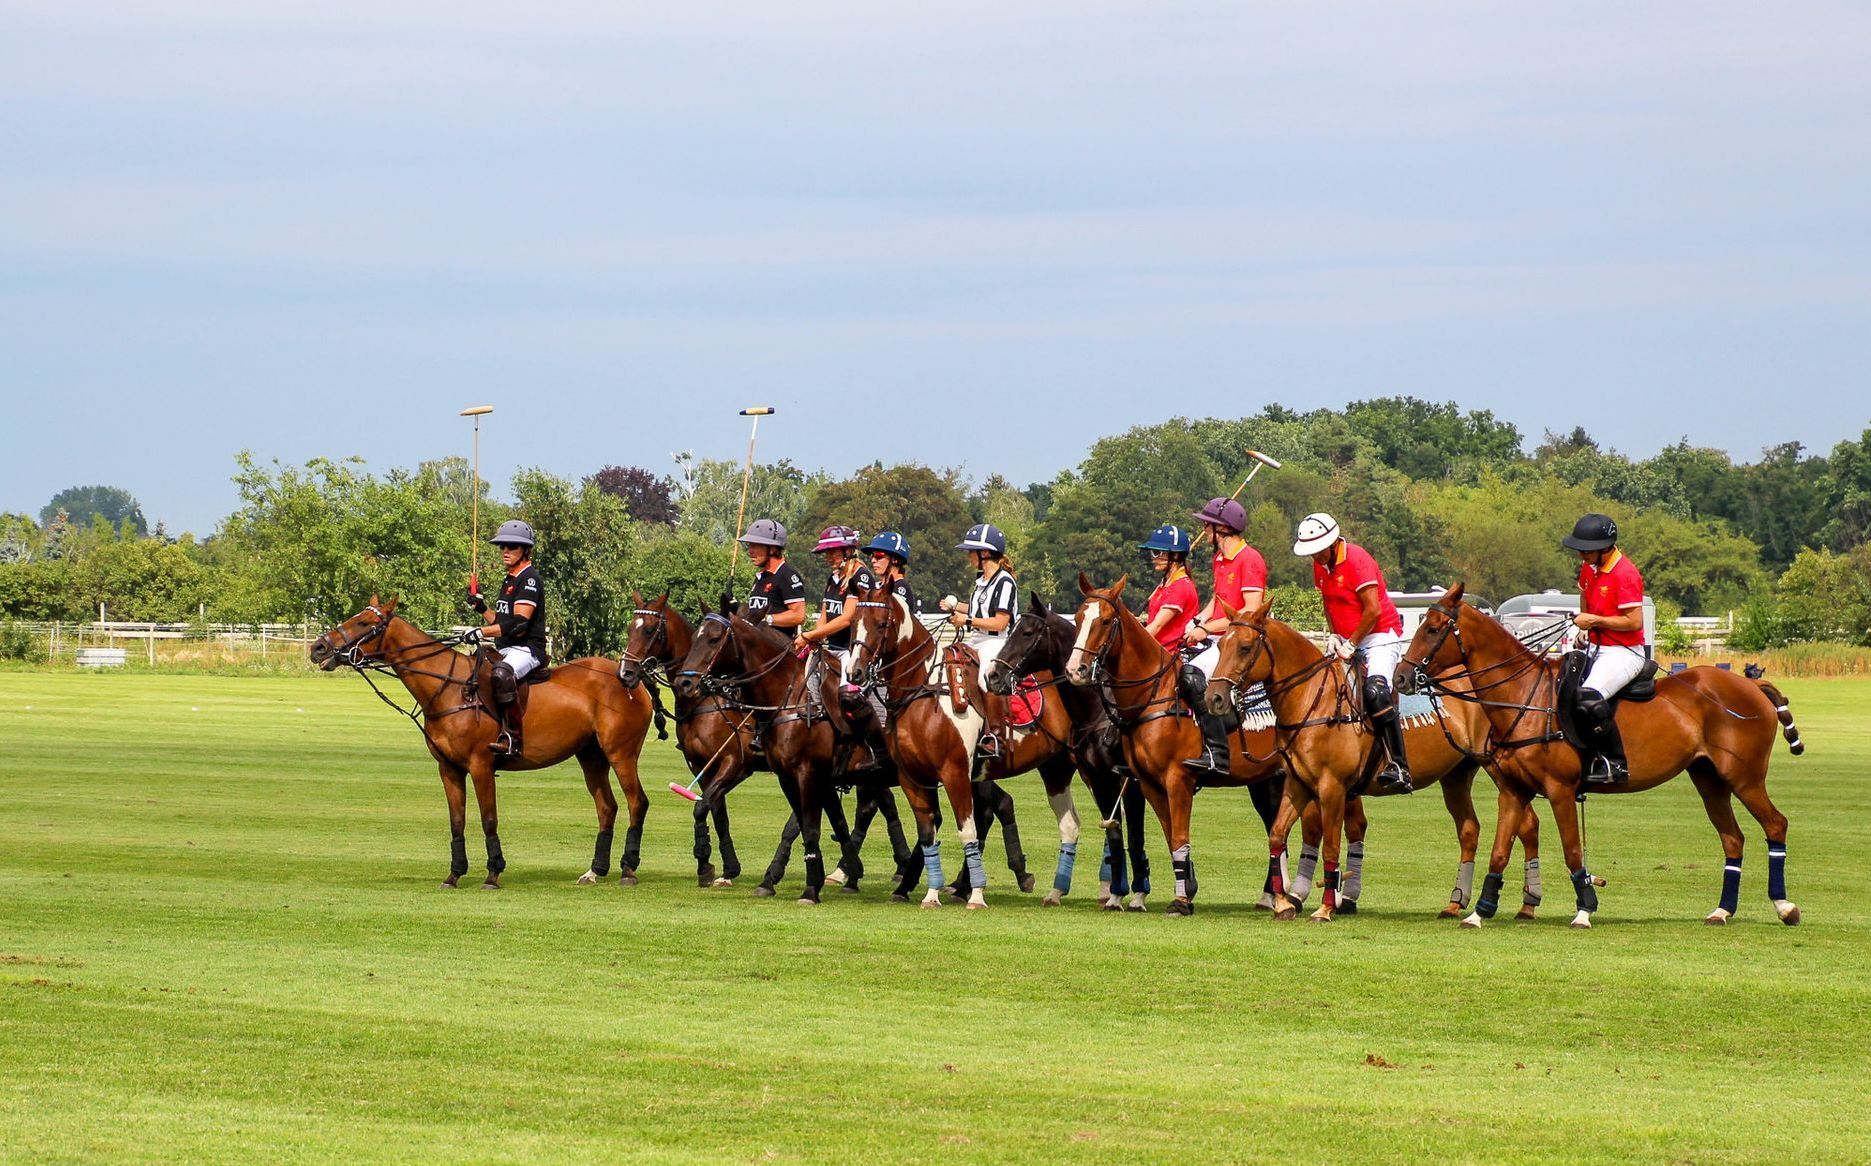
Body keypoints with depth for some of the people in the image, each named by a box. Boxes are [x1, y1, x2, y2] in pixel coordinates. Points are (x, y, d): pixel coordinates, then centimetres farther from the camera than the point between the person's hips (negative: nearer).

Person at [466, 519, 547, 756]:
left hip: (526, 649, -11)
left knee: (501, 674, -39)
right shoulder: (508, 580, 22)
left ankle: (511, 737, -43)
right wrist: (481, 608, 9)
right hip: (506, 650, 11)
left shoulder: (529, 579, -9)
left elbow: (518, 624, -19)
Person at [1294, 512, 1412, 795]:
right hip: (1346, 641, 9)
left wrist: (1351, 644, -16)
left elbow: (1373, 610, -21)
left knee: (1375, 691, -29)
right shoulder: (1320, 564, 6)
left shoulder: (1357, 560, -18)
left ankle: (1399, 767, -32)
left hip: (1380, 636, -9)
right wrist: (1333, 636, 1)